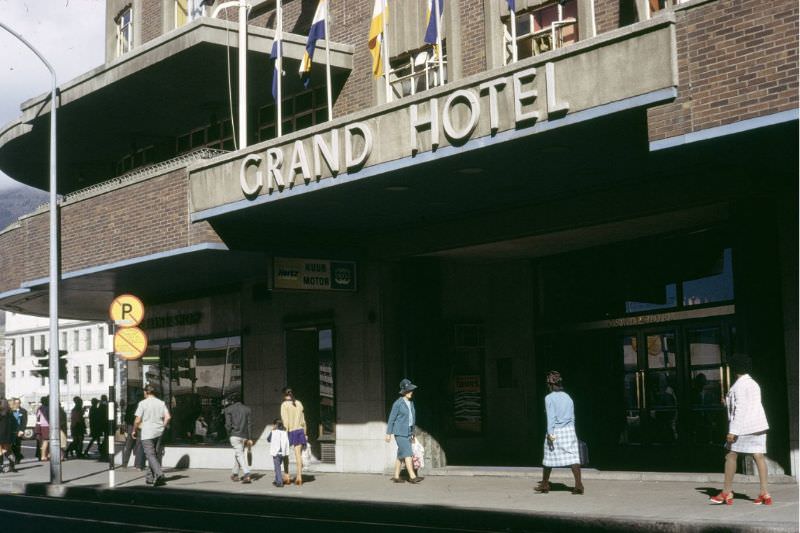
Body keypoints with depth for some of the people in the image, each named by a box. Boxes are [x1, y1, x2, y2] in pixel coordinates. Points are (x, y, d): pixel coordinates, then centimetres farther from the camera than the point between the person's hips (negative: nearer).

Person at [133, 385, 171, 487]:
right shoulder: (161, 403, 6)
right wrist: (162, 427, 12)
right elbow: (167, 417, -1)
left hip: (147, 433, -5)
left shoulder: (142, 403, -6)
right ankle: (150, 477, 18)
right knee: (156, 455, 12)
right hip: (159, 433, 5)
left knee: (151, 455, -8)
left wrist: (134, 430, 8)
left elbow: (137, 420, -7)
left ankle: (159, 474, -27)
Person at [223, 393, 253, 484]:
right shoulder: (246, 409, 9)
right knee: (238, 454, 19)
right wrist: (250, 438, 6)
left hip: (234, 435, -4)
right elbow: (249, 424, 6)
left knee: (240, 455, -8)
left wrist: (229, 436, 6)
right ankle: (235, 474, 29)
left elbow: (228, 424, -6)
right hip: (244, 436, 4)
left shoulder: (228, 409, 0)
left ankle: (247, 474, -22)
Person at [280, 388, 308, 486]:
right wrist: (304, 433, 17)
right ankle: (299, 477, -6)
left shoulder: (284, 405, -7)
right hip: (299, 430, 4)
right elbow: (303, 420, 11)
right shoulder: (299, 403, 9)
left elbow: (285, 421, -14)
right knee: (298, 455, 1)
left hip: (290, 431, -4)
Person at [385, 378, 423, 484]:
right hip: (400, 432, -8)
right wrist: (388, 433, -8)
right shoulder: (398, 403, -11)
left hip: (408, 432, 8)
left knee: (401, 455, 9)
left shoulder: (411, 403, 11)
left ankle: (396, 477, 15)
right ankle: (412, 476, -17)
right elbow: (391, 418, -8)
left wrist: (412, 433, 16)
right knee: (407, 453, -13)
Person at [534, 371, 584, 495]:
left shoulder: (549, 398, -6)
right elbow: (572, 417, 13)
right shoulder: (568, 397, 10)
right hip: (569, 429, 4)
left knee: (549, 457, 9)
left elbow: (551, 416, -12)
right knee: (573, 457, -2)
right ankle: (578, 485, -11)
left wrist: (550, 433, -14)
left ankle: (544, 485, 21)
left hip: (555, 432, -4)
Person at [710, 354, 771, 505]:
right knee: (759, 456, 1)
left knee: (731, 455, 2)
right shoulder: (753, 383, 17)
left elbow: (740, 408, -17)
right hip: (759, 425, 8)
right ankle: (764, 493, -6)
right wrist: (729, 403, 33)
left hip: (743, 425, -8)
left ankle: (727, 492, 5)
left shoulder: (740, 384, -10)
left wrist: (732, 431, -19)